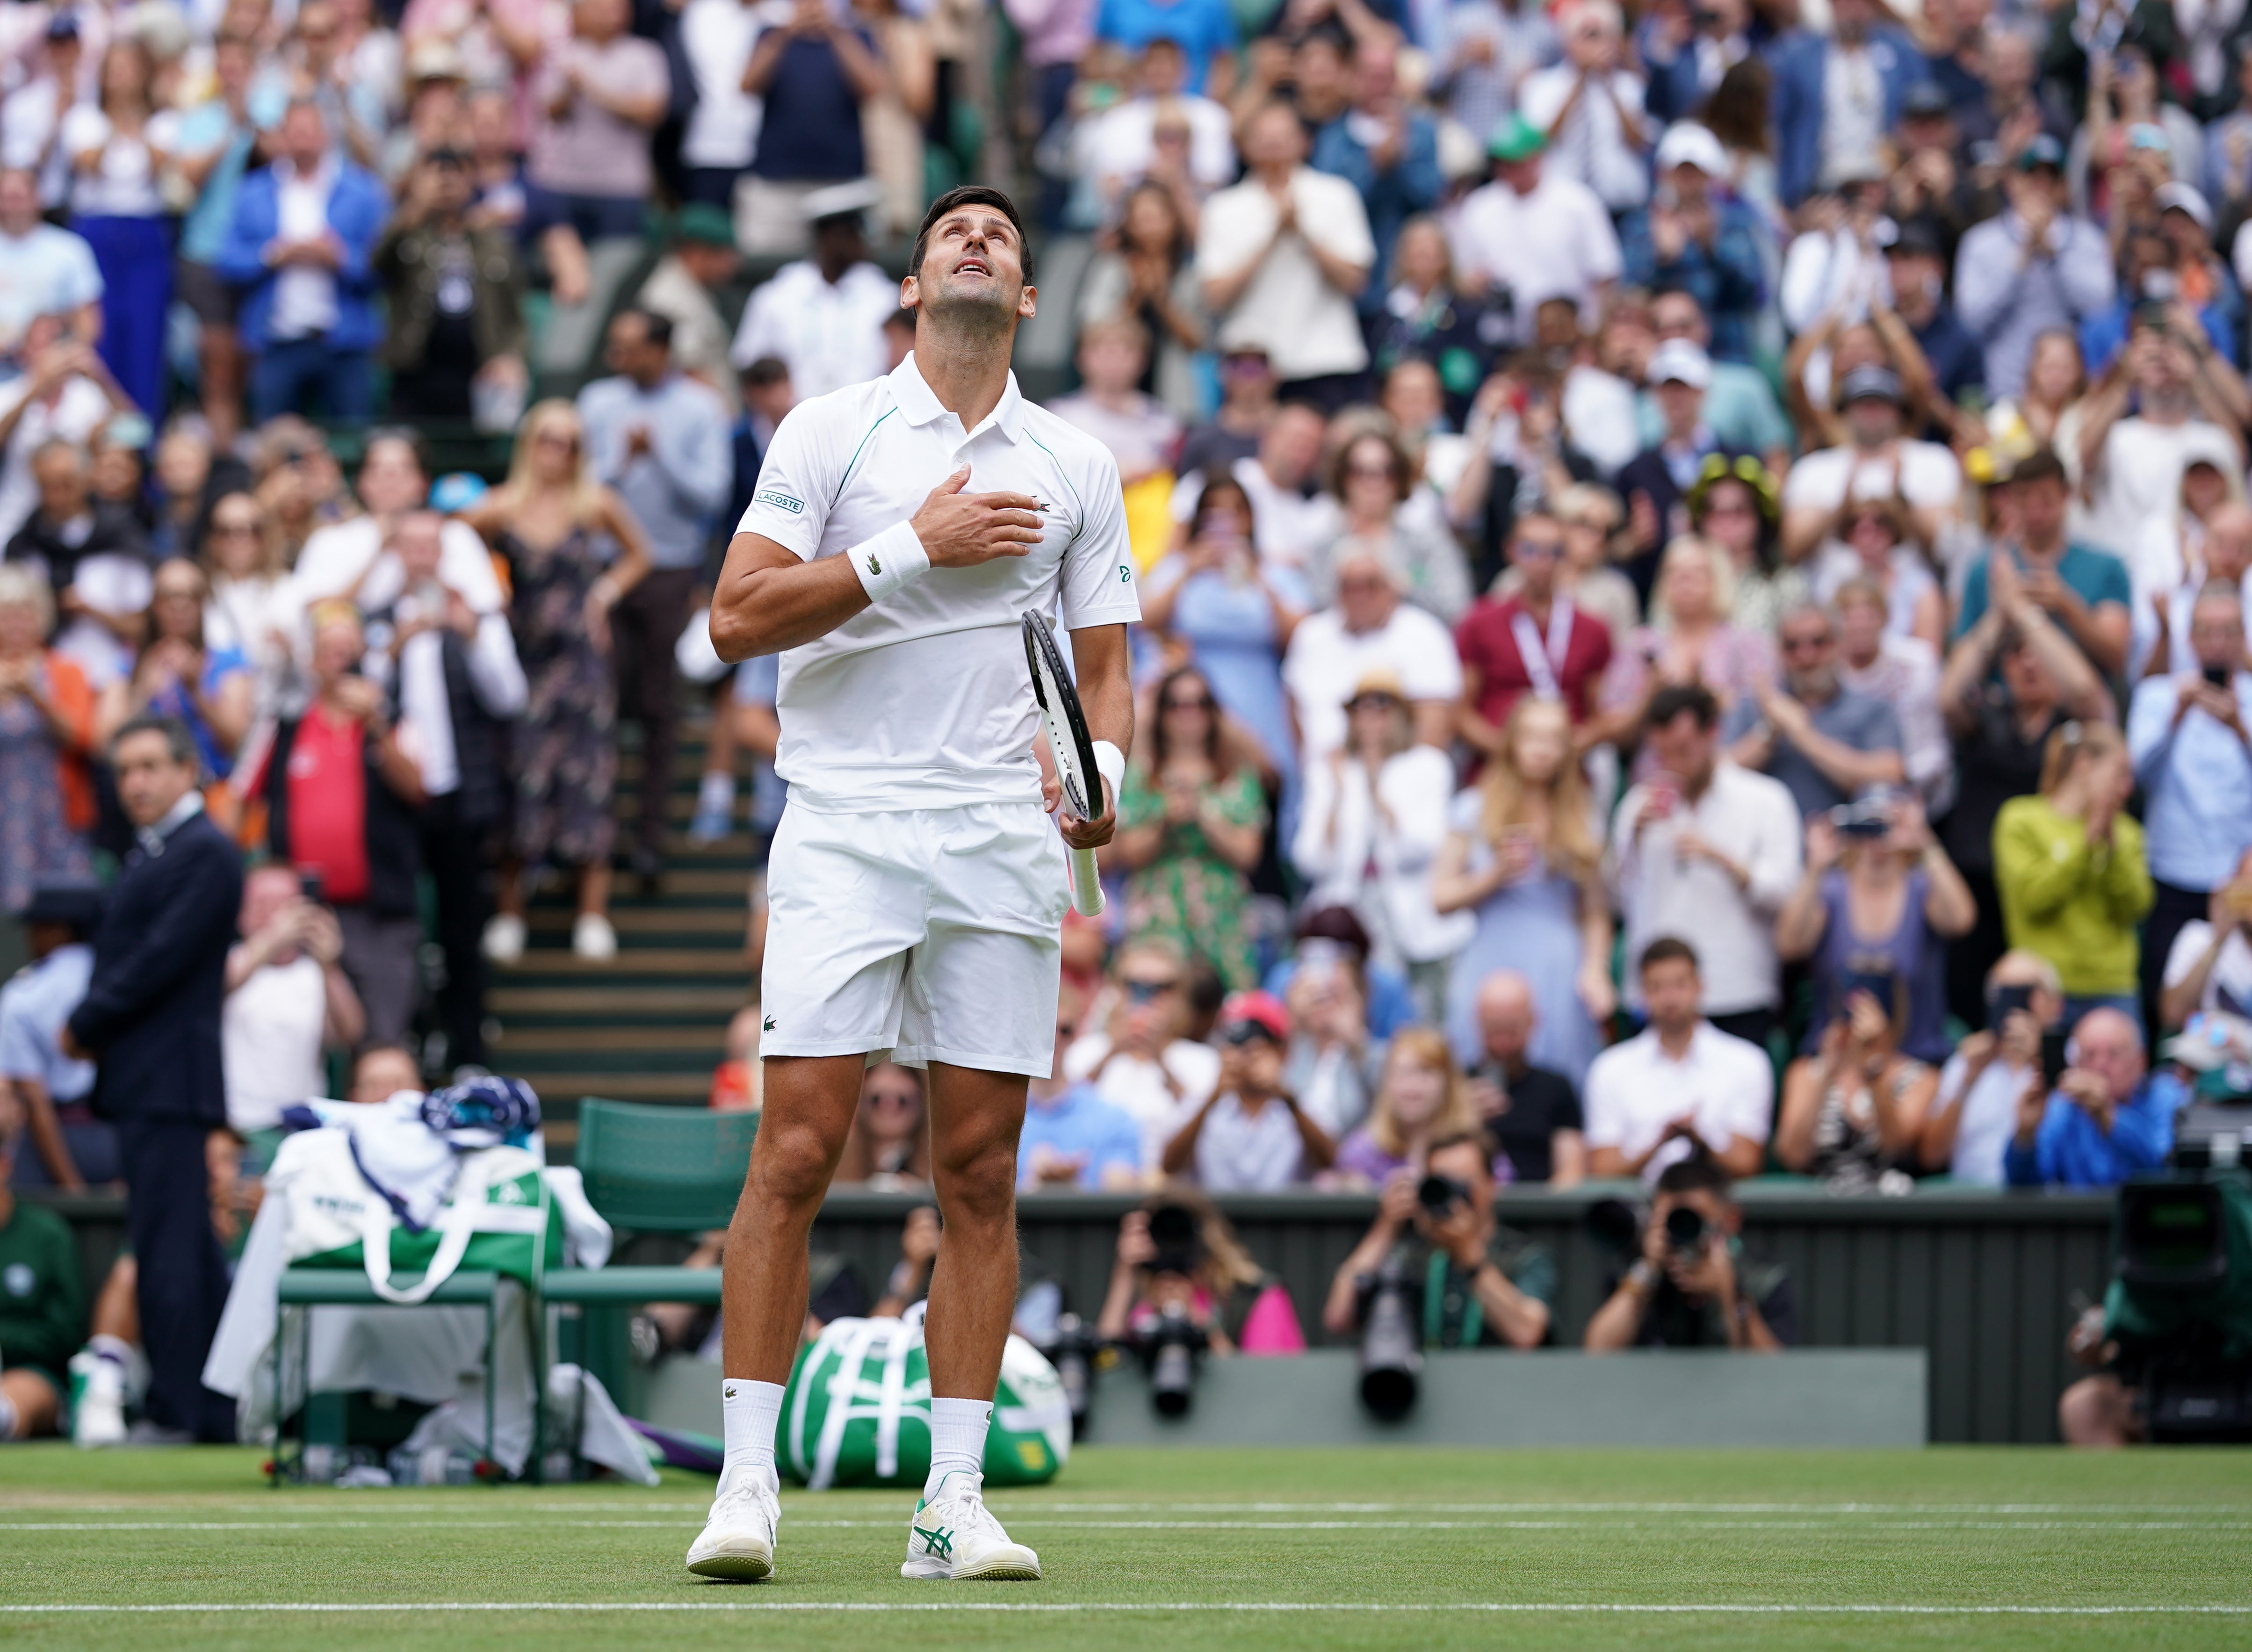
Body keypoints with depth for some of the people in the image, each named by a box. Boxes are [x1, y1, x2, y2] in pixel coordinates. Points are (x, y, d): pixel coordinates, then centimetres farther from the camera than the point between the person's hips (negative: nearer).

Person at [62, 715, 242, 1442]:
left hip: (168, 1081, -10)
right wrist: (90, 1028, 2)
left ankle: (175, 1407, -10)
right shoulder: (149, 853, 20)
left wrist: (85, 1026, -9)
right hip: (143, 1080, 10)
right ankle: (218, 1408, 12)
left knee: (168, 1247, -10)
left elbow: (162, 957, -16)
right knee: (188, 1247, 10)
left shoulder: (204, 854, -11)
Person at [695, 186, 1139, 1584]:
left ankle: (954, 1503, 4)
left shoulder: (1077, 467, 13)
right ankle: (749, 1483, -6)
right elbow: (738, 617, -5)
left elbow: (1104, 664, 16)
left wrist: (1104, 770, -5)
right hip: (845, 829, -3)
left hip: (1004, 844, 3)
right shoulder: (833, 432, 4)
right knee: (796, 1154, -10)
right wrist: (913, 548, -12)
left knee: (981, 1176, 1)